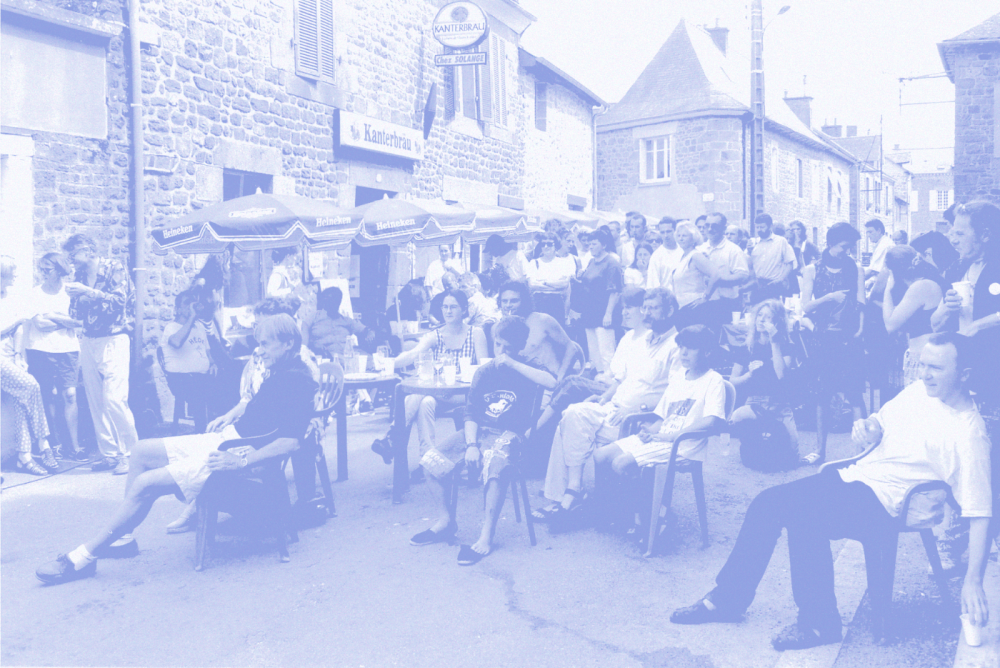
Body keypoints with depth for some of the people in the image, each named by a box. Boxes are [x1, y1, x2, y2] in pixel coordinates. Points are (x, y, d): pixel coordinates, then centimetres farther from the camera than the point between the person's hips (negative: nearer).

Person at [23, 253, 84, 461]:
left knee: (69, 395, -8)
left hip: (67, 350, 0)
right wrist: (66, 321, -1)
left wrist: (52, 316, -8)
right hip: (41, 351, 1)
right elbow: (39, 323, 0)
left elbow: (80, 321, -4)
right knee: (48, 397, -2)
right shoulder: (36, 293, 9)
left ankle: (74, 446, -7)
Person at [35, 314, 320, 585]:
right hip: (224, 439, 11)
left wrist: (241, 461, -28)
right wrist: (228, 420, 8)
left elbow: (290, 442, -27)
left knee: (145, 484, -14)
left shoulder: (298, 382, -17)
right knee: (142, 451, 12)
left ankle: (85, 556, -5)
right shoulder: (280, 374, 13)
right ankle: (122, 535, 14)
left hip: (238, 451, -11)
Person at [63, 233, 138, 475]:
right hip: (88, 343, 6)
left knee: (114, 398, -16)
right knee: (95, 401, 2)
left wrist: (87, 291, -19)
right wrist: (73, 296, -3)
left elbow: (119, 301, -15)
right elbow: (76, 315, 15)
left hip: (113, 340, -6)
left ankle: (130, 452, -6)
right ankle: (109, 453, 10)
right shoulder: (79, 277, 13)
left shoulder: (114, 269, -3)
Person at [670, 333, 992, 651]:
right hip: (855, 474, 8)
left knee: (803, 514, -29)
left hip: (883, 503, -8)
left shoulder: (968, 433, -16)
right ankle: (728, 599, 8)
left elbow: (979, 514, -18)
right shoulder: (918, 391, 6)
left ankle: (819, 623, -12)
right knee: (767, 502, -1)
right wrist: (868, 428, -3)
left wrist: (973, 582, -21)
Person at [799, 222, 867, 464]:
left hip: (849, 338, -1)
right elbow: (806, 306, -1)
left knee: (854, 392, -7)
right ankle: (820, 449, 11)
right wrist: (829, 297, -15)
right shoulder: (812, 270, 6)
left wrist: (859, 330, -12)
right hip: (823, 338, 1)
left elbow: (861, 304, 2)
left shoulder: (855, 269, 7)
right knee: (823, 394, 4)